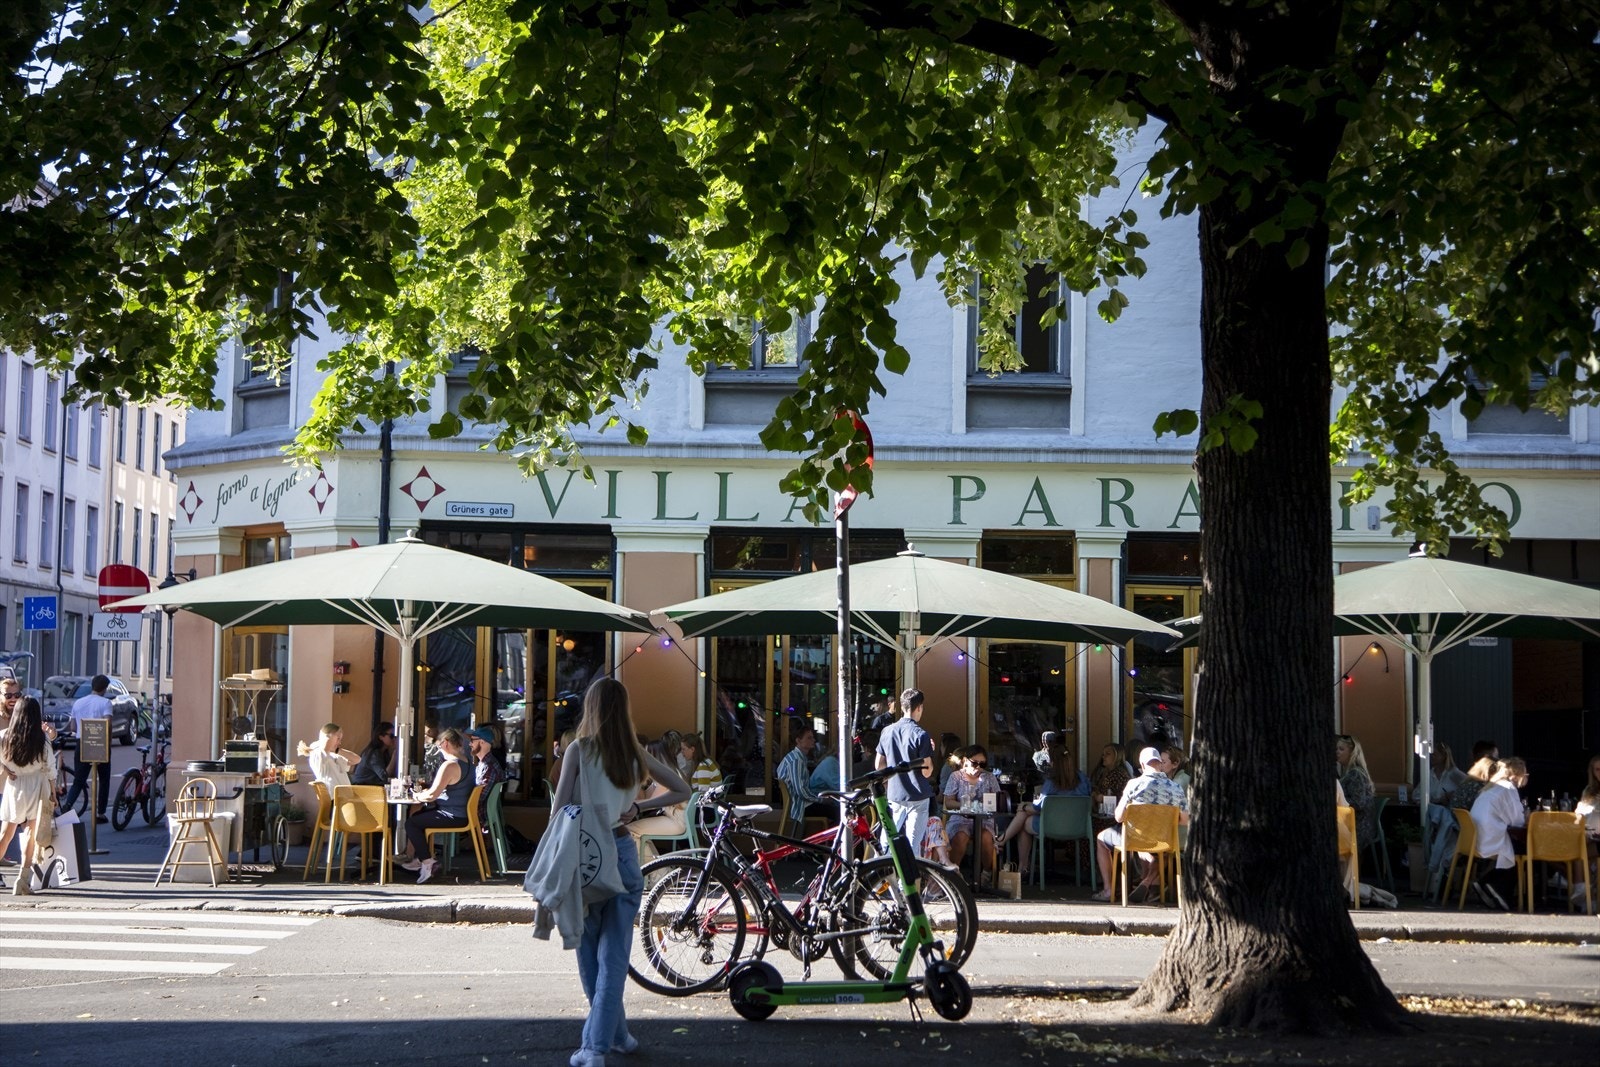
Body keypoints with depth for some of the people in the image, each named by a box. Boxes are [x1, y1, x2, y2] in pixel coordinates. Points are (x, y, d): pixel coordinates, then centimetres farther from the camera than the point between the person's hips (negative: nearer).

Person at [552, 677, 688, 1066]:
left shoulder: (579, 750, -6)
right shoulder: (636, 755, 5)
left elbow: (560, 809, -10)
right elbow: (681, 790, 16)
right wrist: (638, 807, 9)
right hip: (624, 853, 3)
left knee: (589, 954, 13)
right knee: (614, 957, 2)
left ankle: (617, 1034, 18)